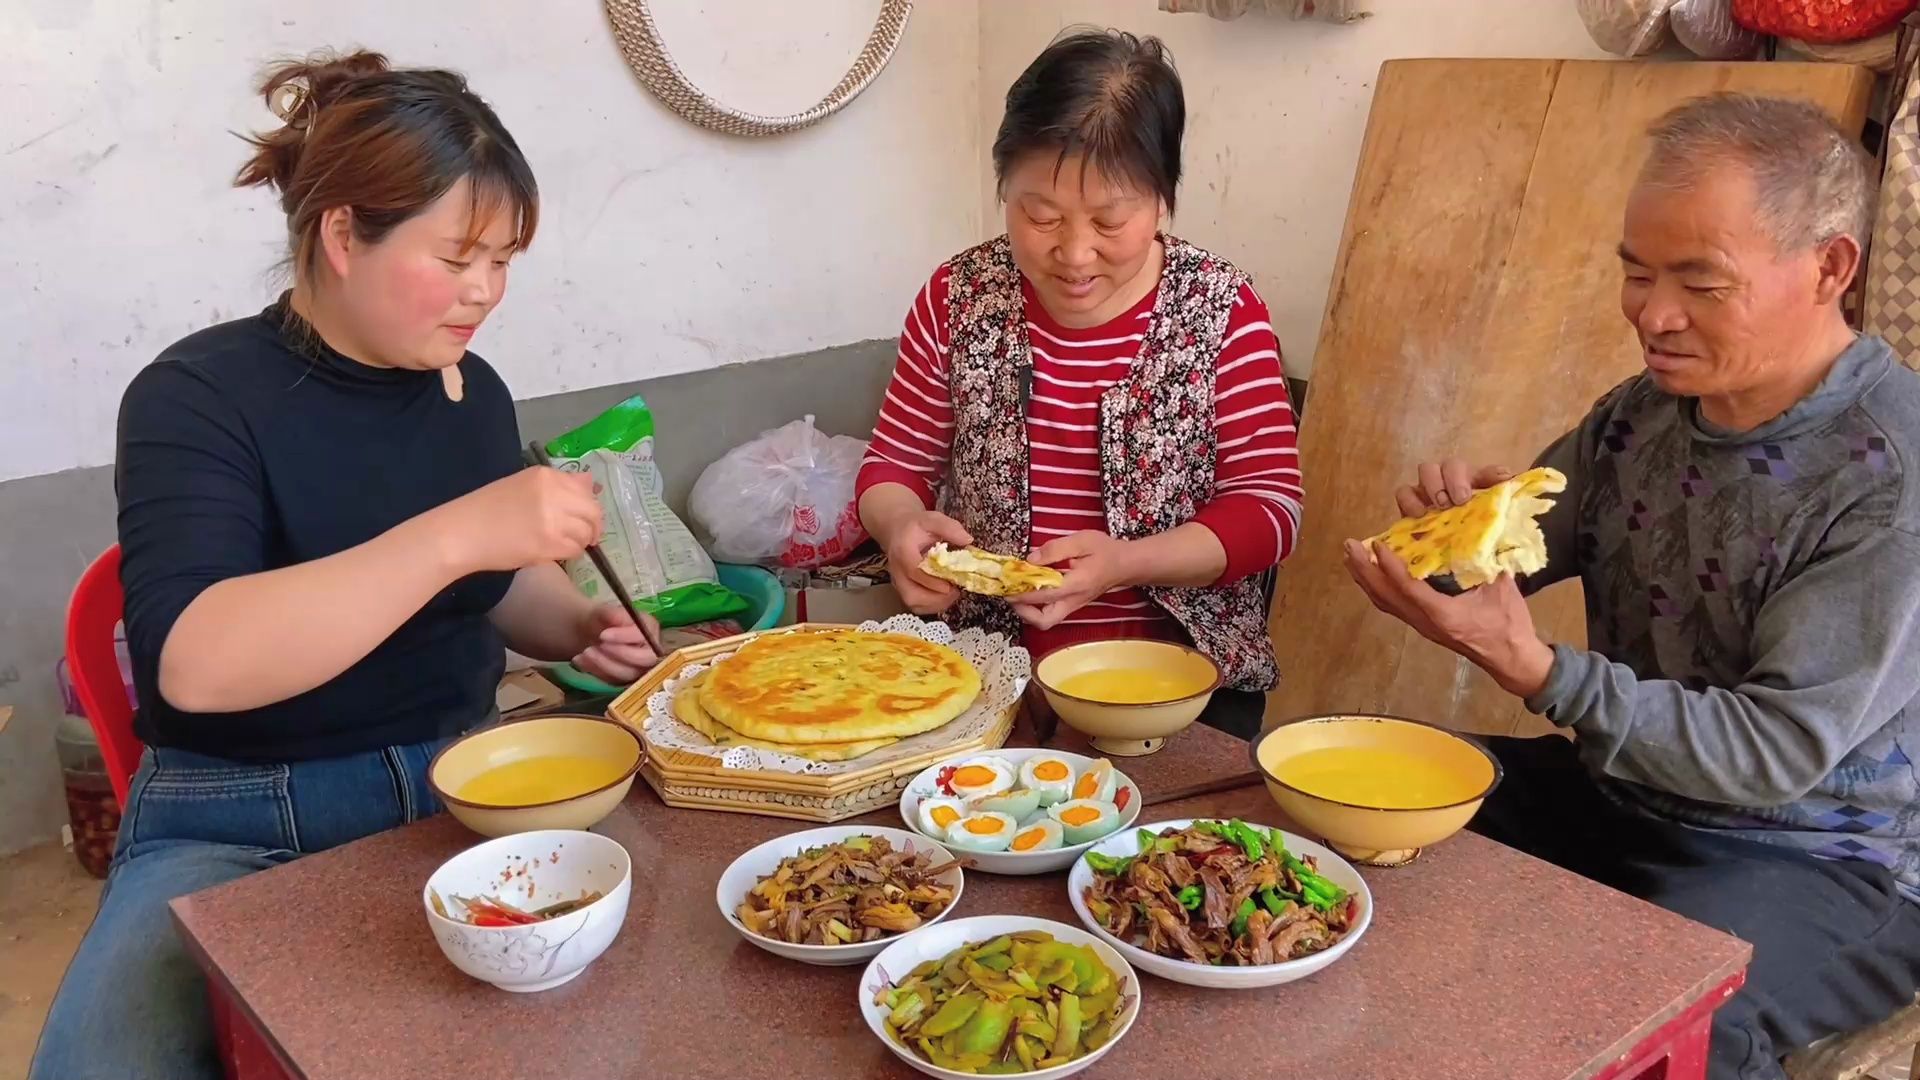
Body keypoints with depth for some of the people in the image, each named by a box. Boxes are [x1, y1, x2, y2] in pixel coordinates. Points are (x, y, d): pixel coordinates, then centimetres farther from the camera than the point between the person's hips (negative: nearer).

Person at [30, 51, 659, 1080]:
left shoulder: (470, 390, 4)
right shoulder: (201, 395, -12)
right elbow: (192, 663, -27)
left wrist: (575, 630, -1)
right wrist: (452, 535, -35)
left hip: (460, 789, 5)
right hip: (238, 826, -4)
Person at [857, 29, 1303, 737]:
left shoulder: (1222, 309, -5)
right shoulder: (958, 299, -1)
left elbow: (1270, 504, -5)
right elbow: (895, 465, 8)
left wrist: (1123, 562, -21)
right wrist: (902, 526, -16)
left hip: (1182, 677, -1)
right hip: (990, 673, 2)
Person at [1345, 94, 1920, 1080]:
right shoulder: (1648, 407, 1)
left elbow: (1779, 751, -23)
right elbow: (1505, 556, 10)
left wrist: (1534, 670, -33)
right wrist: (1461, 520, -15)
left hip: (1822, 859, -6)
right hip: (1618, 790, 6)